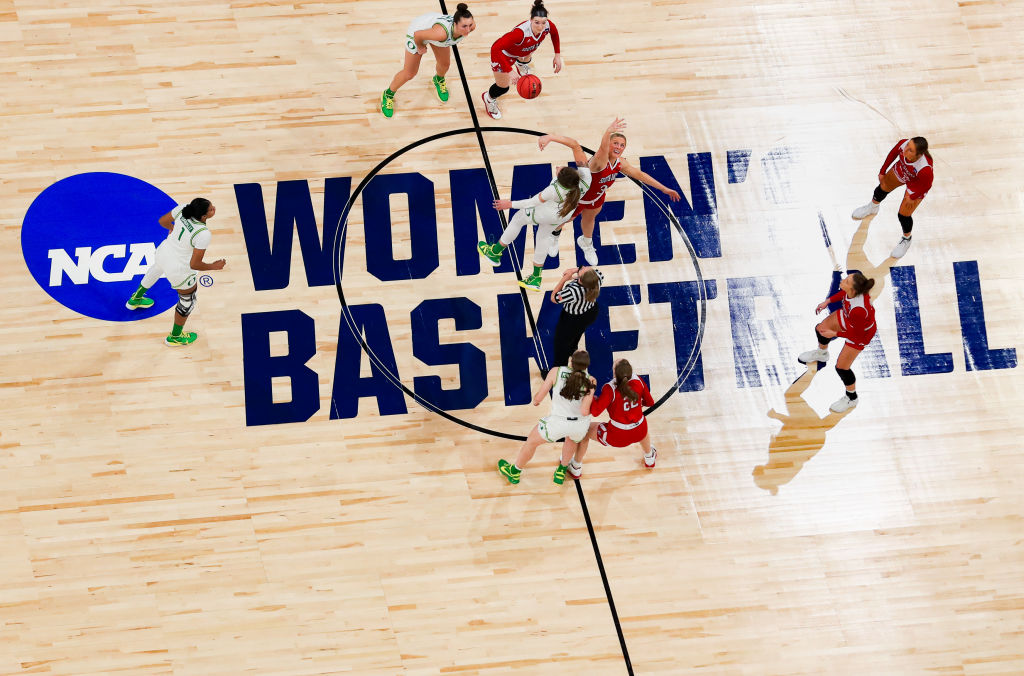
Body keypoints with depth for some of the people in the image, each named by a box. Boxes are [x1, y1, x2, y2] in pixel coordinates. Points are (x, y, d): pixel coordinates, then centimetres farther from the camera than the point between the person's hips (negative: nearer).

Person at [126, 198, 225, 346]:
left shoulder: (183, 208, -20)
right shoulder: (204, 234, -36)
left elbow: (163, 221, -1)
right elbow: (194, 265, -28)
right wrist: (213, 266, -11)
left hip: (162, 253, 7)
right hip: (179, 271, -7)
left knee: (157, 268, 44)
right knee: (188, 301, 23)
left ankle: (136, 299, 71)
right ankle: (175, 337, 47)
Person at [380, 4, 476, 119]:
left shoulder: (470, 26, -34)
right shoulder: (442, 33, -50)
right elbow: (417, 34, -34)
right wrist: (420, 47, -15)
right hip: (419, 31, -5)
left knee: (445, 63, 24)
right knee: (409, 73, 8)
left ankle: (439, 80, 61)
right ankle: (388, 94, 36)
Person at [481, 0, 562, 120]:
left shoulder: (548, 26, -31)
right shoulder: (521, 32, -50)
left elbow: (554, 34, -3)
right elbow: (495, 48, -54)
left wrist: (558, 55, -5)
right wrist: (509, 72, -58)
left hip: (523, 51, 6)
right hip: (503, 54, -6)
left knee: (526, 60, 41)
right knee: (503, 88, 6)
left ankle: (520, 65, 81)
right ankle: (488, 99, 43)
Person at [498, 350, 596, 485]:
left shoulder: (556, 372, -14)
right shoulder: (589, 381, -12)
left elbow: (538, 398, -6)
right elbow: (584, 412, -19)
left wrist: (535, 400, 16)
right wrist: (591, 391, -8)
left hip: (558, 422, -1)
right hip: (581, 424, 2)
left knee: (531, 441, 28)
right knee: (572, 439, 41)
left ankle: (514, 472, 51)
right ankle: (561, 472, 56)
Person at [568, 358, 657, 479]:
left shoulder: (610, 389, -26)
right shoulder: (638, 382, -11)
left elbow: (595, 411, -26)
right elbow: (650, 402, 3)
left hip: (617, 437, -4)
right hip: (640, 432, 4)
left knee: (584, 431, 21)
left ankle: (576, 469, 37)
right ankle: (649, 458, 67)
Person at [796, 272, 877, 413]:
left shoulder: (859, 310, -48)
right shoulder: (851, 289, -30)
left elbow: (857, 333, -29)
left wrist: (835, 334, -22)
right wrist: (828, 301, 0)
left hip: (861, 332, -7)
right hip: (847, 316, 8)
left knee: (841, 367, 3)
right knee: (820, 329, 26)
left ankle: (851, 398, 33)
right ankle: (822, 353, 65)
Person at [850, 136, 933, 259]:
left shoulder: (925, 169, -47)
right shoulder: (903, 144, -37)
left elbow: (927, 185, -25)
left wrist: (912, 197, -11)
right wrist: (883, 171, 0)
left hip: (917, 185, -5)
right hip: (901, 170, 5)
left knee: (904, 215, 5)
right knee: (883, 187, 28)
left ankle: (906, 240, 40)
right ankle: (873, 207, 66)